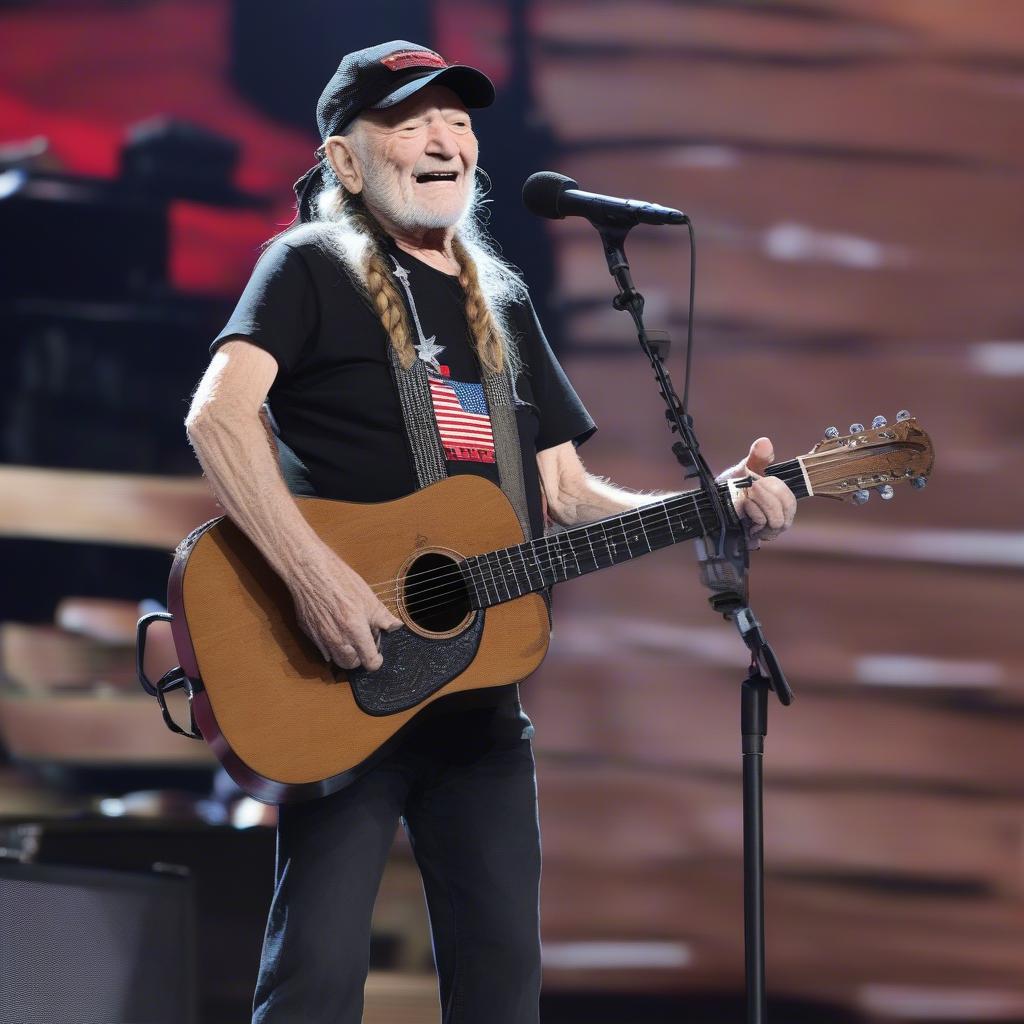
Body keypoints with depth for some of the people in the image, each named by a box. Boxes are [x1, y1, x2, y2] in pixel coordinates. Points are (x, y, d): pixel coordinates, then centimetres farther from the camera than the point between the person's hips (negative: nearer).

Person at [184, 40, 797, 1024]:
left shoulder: (500, 301, 18)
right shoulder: (313, 267, -3)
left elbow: (564, 496, 19)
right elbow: (217, 413, -20)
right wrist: (313, 575, -30)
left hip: (481, 677, 7)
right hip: (347, 682, -7)